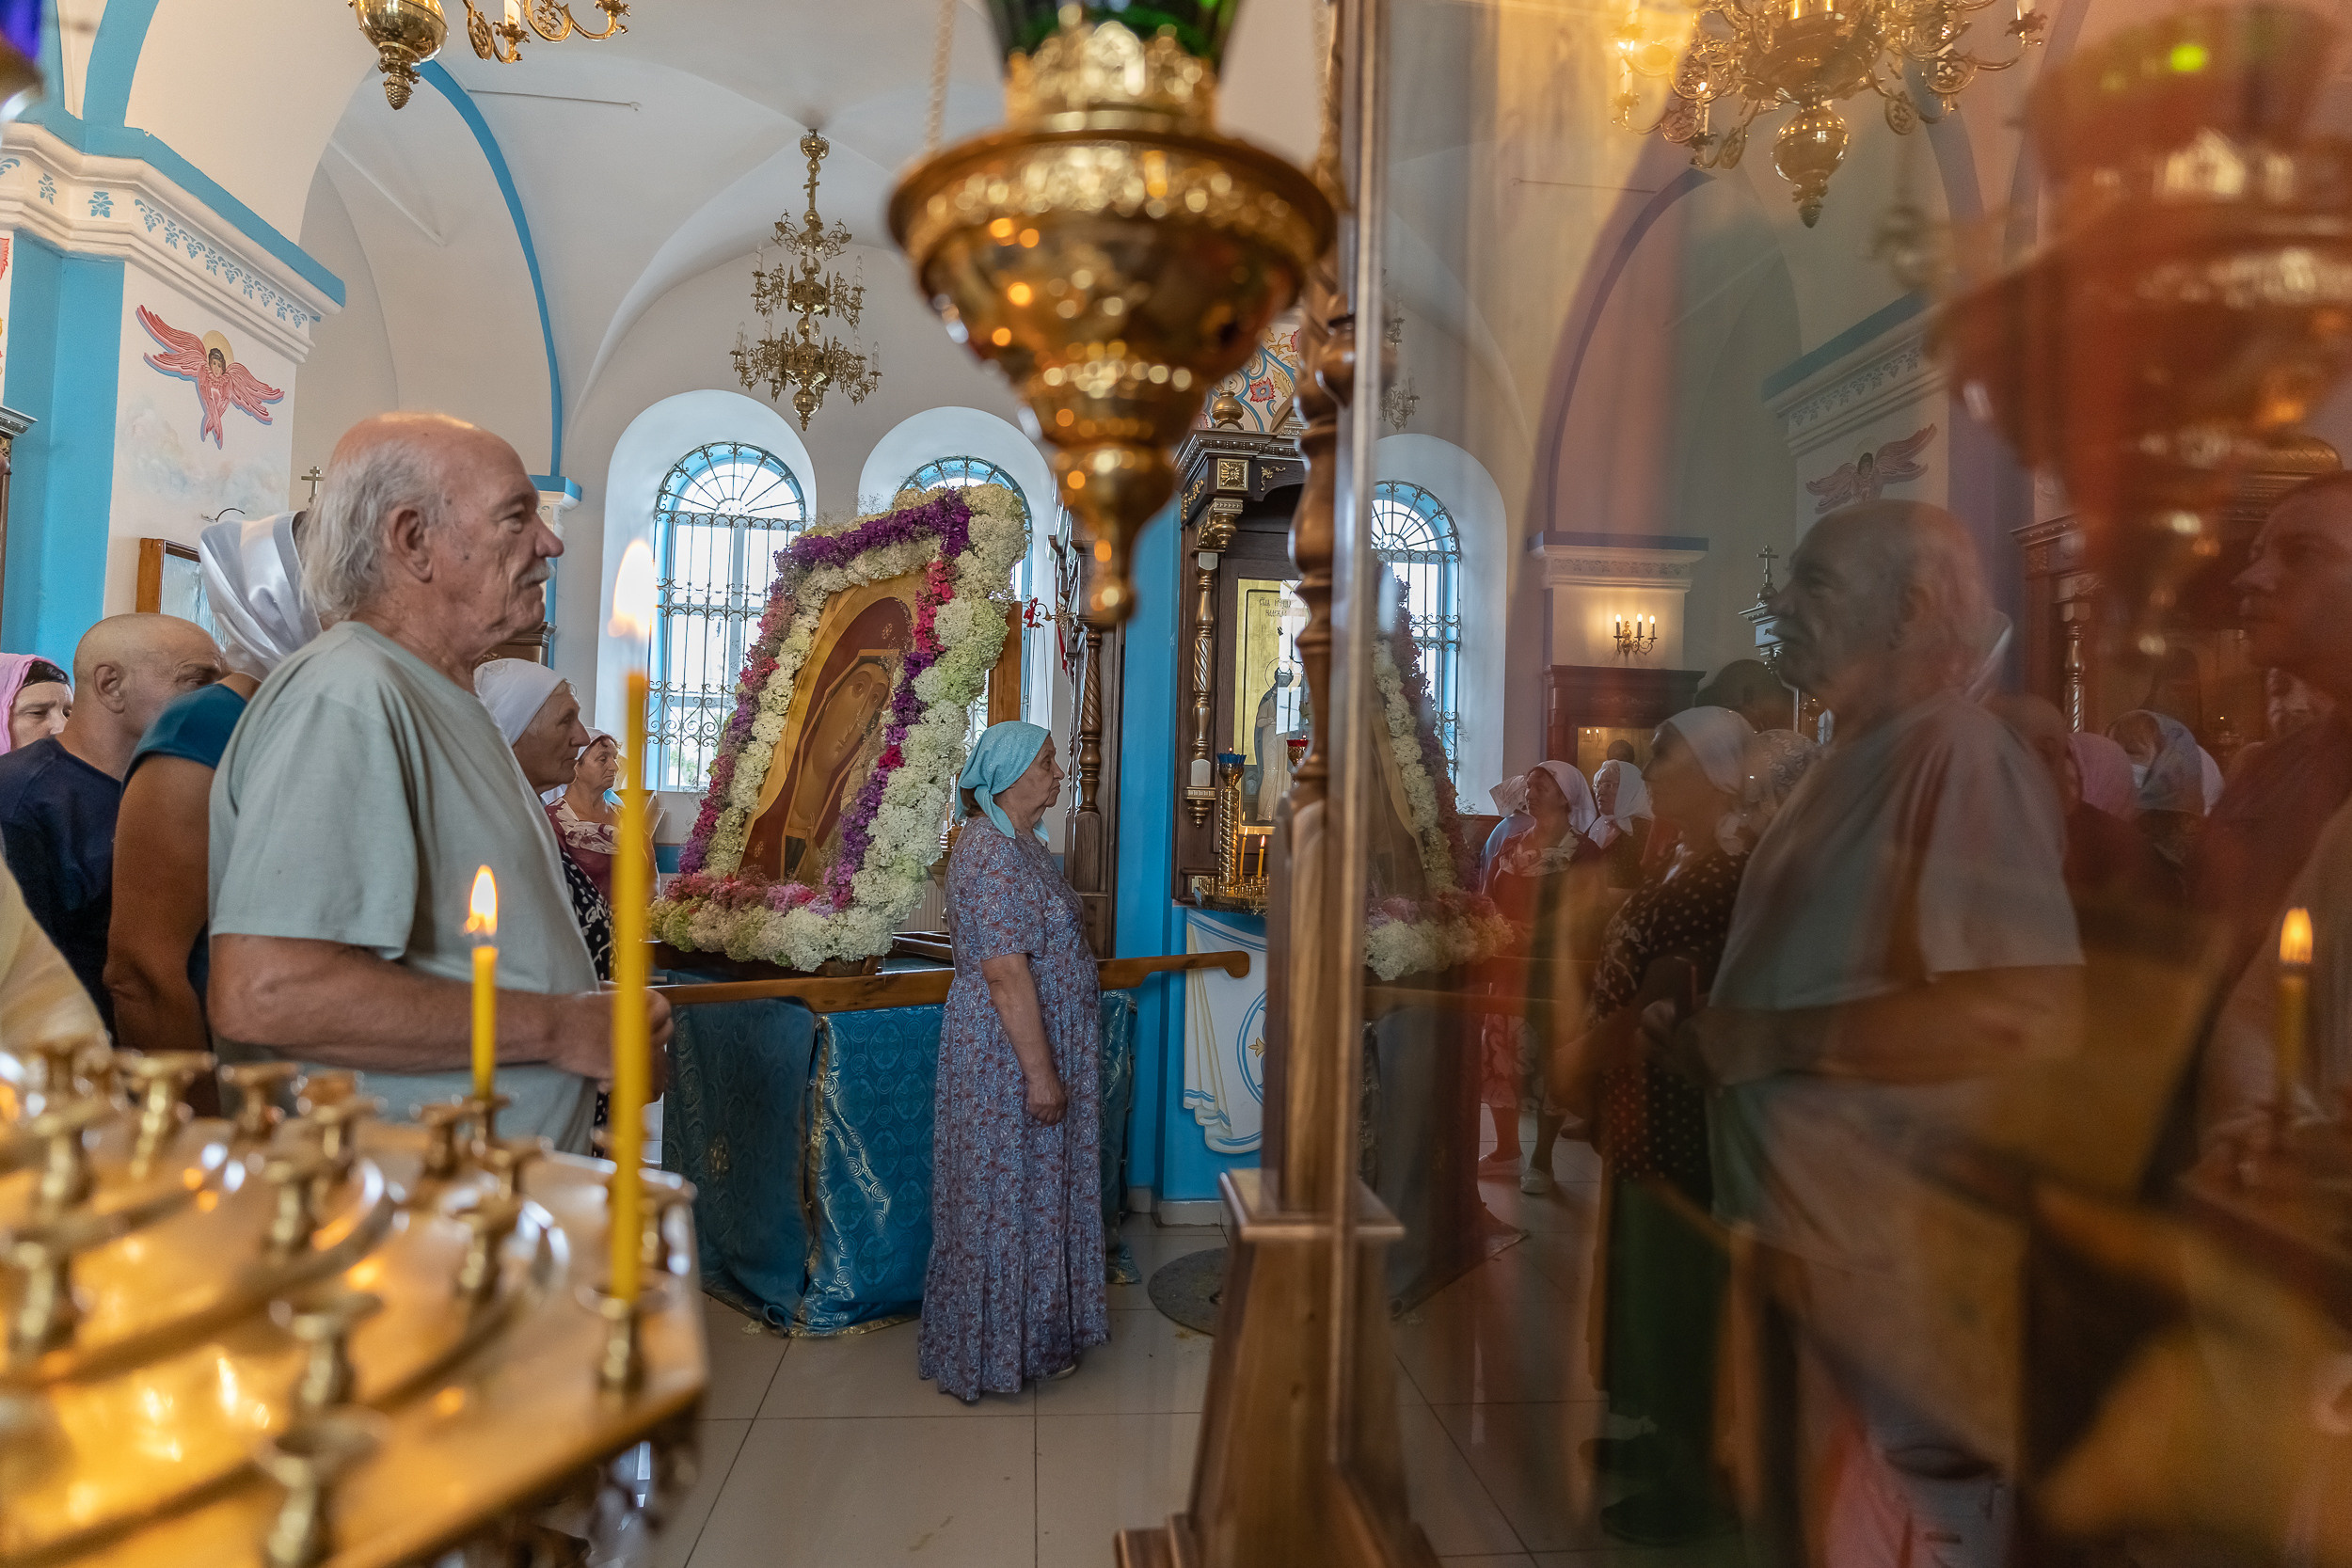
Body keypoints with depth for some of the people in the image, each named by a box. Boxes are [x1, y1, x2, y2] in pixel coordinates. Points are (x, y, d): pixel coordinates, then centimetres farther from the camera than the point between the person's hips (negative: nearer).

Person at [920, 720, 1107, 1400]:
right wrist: (1041, 1072, -23)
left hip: (1029, 1046, 10)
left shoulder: (1016, 842, 11)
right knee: (1007, 1197, 3)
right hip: (1010, 1052, -10)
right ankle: (998, 1349, 18)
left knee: (1034, 1189, 18)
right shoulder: (993, 852, -22)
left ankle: (1036, 1330, 31)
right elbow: (1006, 975, -25)